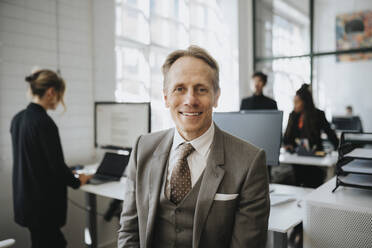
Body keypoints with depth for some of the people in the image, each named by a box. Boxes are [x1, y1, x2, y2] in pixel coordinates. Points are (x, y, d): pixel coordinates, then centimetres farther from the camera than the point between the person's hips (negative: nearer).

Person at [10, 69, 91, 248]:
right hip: (44, 202, -8)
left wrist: (66, 174, 20)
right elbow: (56, 164, -18)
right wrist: (78, 181, 1)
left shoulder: (17, 119, 5)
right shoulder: (44, 122, -21)